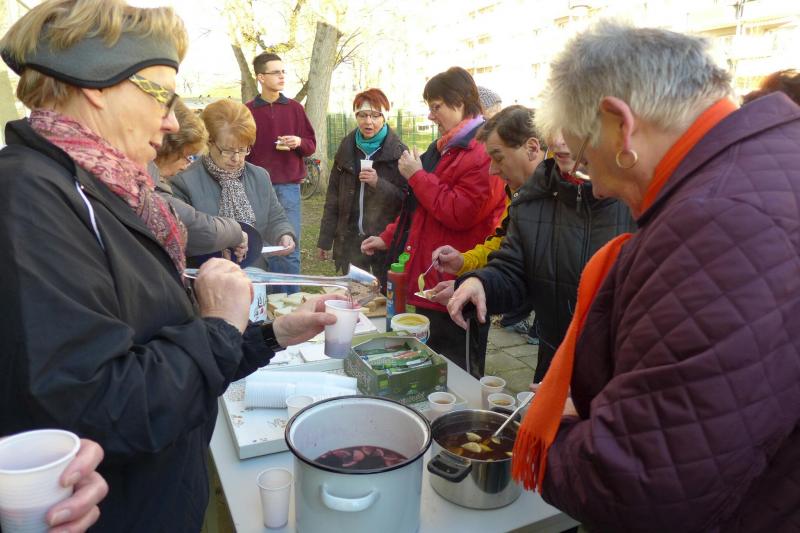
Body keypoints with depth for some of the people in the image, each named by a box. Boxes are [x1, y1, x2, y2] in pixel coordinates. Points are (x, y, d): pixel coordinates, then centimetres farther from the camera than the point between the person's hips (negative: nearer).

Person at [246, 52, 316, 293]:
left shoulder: (294, 108, 8)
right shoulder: (248, 110, 5)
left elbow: (311, 144, 10)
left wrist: (299, 142, -10)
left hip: (288, 186, 0)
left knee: (290, 248, 1)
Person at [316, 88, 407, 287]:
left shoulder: (398, 152, -4)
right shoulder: (347, 148, 8)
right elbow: (333, 196, 10)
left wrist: (378, 183, -21)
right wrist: (325, 239, 9)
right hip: (350, 240, 4)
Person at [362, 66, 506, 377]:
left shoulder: (482, 151, -17)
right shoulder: (446, 147, 16)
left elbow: (460, 213, -24)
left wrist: (417, 176, -16)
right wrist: (388, 238, 18)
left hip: (454, 285, -10)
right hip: (429, 278, 10)